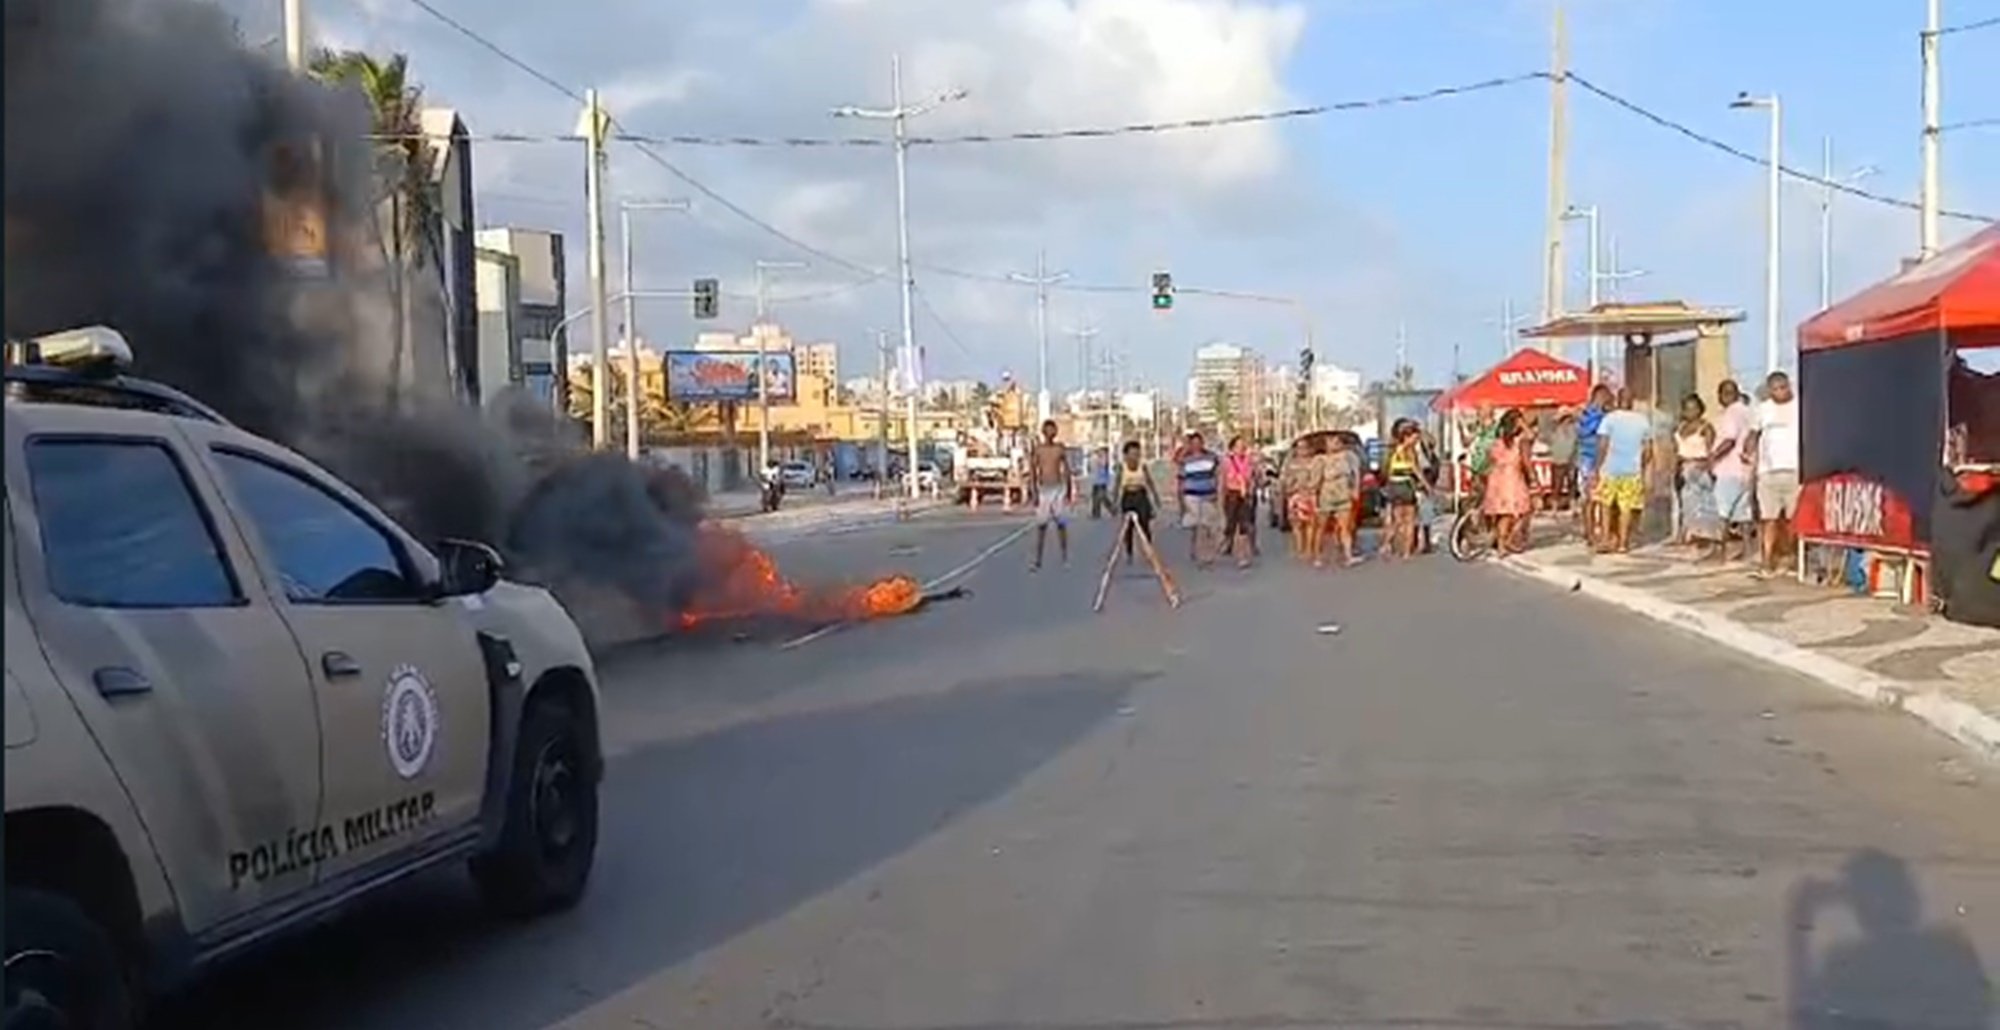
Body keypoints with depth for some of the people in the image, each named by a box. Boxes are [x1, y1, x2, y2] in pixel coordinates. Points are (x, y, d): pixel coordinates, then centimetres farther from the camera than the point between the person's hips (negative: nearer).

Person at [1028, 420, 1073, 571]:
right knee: (1041, 525, 0)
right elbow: (1033, 471, 1)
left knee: (1061, 524, 1)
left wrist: (1069, 491, 4)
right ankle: (1038, 560, 5)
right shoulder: (1037, 449, 1)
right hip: (1043, 489, 0)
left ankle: (1065, 558, 10)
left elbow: (1067, 470, 7)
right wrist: (1035, 493, -4)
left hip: (1058, 488, 0)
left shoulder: (1060, 448, 3)